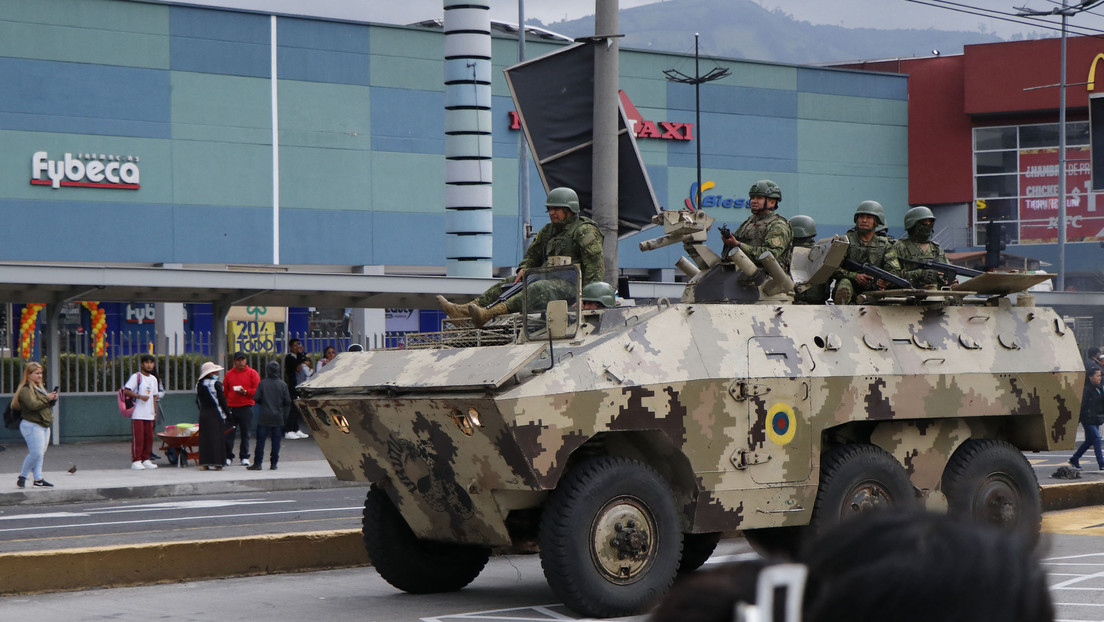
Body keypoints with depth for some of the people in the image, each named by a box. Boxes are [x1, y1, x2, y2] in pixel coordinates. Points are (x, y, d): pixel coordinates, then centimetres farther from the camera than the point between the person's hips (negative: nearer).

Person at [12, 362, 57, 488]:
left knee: (41, 453, 6)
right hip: (32, 425, -9)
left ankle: (38, 479, 8)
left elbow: (47, 404, 25)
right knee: (36, 453, -14)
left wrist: (53, 399, 3)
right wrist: (47, 398, -16)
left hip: (44, 426, 9)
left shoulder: (40, 388, 19)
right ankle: (22, 476, 0)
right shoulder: (25, 390, -12)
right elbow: (33, 405, -25)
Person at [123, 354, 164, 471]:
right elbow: (126, 391, -10)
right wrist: (140, 396, -19)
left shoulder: (154, 379, 16)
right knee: (137, 437, -7)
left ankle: (145, 459, 14)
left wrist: (155, 412, 16)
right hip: (137, 414, -6)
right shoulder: (136, 377, -4)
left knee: (149, 437, 6)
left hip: (149, 414, 6)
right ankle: (136, 461, -4)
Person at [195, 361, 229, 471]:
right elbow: (222, 400, -11)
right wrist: (227, 412, -3)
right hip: (216, 414, -6)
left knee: (204, 438, 8)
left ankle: (204, 463, 5)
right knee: (217, 438, -1)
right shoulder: (216, 384, -11)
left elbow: (198, 401, 13)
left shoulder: (199, 384, 8)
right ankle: (217, 463, -3)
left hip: (203, 414, 6)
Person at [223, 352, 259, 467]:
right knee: (228, 434, -2)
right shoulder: (229, 374, 11)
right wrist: (224, 404, 5)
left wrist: (246, 392, -13)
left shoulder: (252, 373, 5)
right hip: (231, 408, 2)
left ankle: (245, 457, 11)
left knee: (245, 434, 2)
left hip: (246, 408, -2)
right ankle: (228, 457, 8)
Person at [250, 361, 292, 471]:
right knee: (276, 441, 6)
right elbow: (288, 402, 0)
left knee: (260, 440, 3)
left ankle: (258, 463, 0)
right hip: (278, 417, 1)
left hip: (264, 417, -1)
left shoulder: (262, 383, -5)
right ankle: (273, 463, 6)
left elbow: (256, 398, -7)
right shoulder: (283, 384, -1)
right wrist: (284, 415, 10)